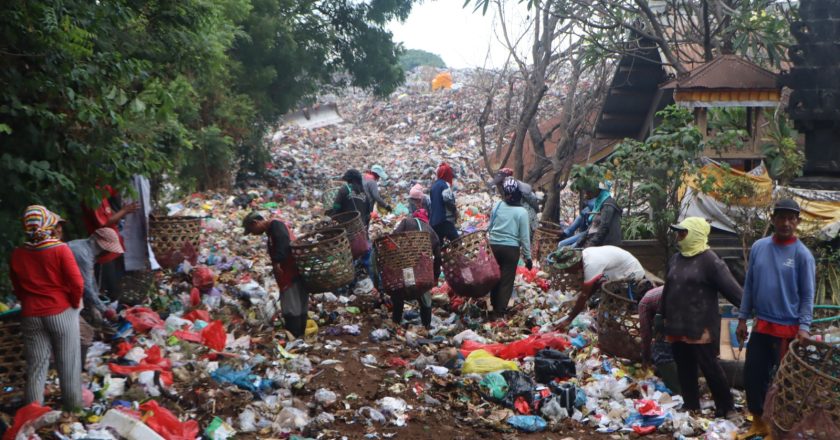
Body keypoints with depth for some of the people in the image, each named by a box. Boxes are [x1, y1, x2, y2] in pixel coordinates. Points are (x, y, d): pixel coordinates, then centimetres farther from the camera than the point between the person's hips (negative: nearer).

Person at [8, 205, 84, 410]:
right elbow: (76, 283, -13)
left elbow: (17, 288, 10)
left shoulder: (17, 255, -1)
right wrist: (76, 303, 3)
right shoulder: (60, 249, -13)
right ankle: (73, 404, 20)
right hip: (61, 312, -3)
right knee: (68, 363, 10)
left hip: (31, 316, 3)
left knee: (35, 366, 11)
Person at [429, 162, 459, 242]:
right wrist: (455, 210, -5)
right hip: (445, 220, -9)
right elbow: (448, 200, -20)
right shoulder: (445, 184, -8)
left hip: (434, 221, 9)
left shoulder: (434, 185, 17)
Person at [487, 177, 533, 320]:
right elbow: (525, 236, -7)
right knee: (506, 281, 4)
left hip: (494, 246, 4)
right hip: (511, 249, -4)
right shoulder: (521, 211, -10)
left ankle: (494, 307, 31)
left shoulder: (497, 206, -2)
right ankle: (499, 312, 1)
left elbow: (489, 227, 7)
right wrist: (528, 256, 0)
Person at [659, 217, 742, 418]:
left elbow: (730, 287, -15)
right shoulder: (675, 259, 13)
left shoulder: (709, 260, -11)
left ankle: (726, 407, 11)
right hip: (677, 325, 7)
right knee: (684, 366, 12)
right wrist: (664, 315, 25)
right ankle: (691, 405, 23)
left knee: (709, 365, -2)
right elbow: (668, 289, 21)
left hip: (701, 326, -7)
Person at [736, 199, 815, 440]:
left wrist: (804, 326, -16)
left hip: (788, 329, -4)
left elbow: (808, 295, -7)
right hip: (761, 325, 4)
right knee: (752, 375, 9)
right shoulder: (758, 247, 2)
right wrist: (742, 318, 7)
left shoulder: (802, 254, -9)